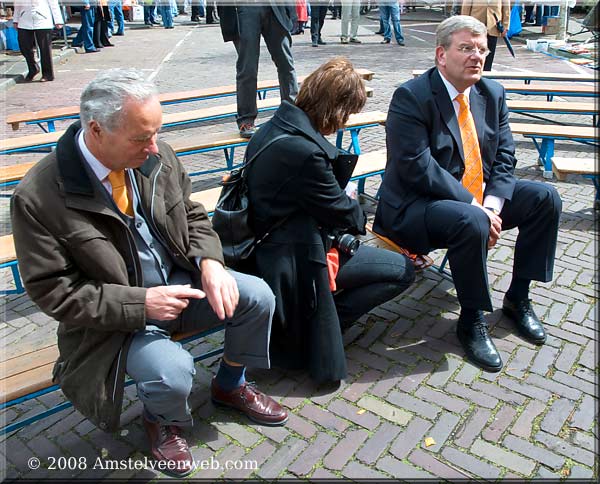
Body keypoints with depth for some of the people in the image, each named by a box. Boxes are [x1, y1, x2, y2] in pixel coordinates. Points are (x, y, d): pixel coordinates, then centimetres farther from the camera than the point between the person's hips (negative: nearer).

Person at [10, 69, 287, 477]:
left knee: (257, 297, -11)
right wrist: (140, 303, -25)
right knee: (172, 371, -30)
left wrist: (210, 262, -15)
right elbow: (53, 291, -17)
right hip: (117, 314, -5)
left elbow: (193, 217, 6)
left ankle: (230, 385, 20)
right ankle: (162, 421, 12)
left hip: (178, 281, 5)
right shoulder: (38, 198, -22)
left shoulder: (157, 157, -8)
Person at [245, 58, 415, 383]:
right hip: (294, 259, -10)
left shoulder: (276, 126, 2)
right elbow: (340, 210, -14)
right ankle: (319, 330, 3)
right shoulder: (304, 150, -28)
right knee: (403, 271, -1)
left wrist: (354, 216, 4)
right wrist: (361, 220, 8)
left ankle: (319, 320, 17)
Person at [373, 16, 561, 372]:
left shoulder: (493, 94, 7)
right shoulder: (411, 97, -15)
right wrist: (476, 208, -25)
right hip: (418, 205, -8)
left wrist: (492, 205, -13)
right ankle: (472, 321, -12)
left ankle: (518, 298, 11)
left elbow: (505, 156, 6)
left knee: (546, 197, -3)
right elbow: (418, 167, -23)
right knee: (471, 222, -35)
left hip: (480, 198, 8)